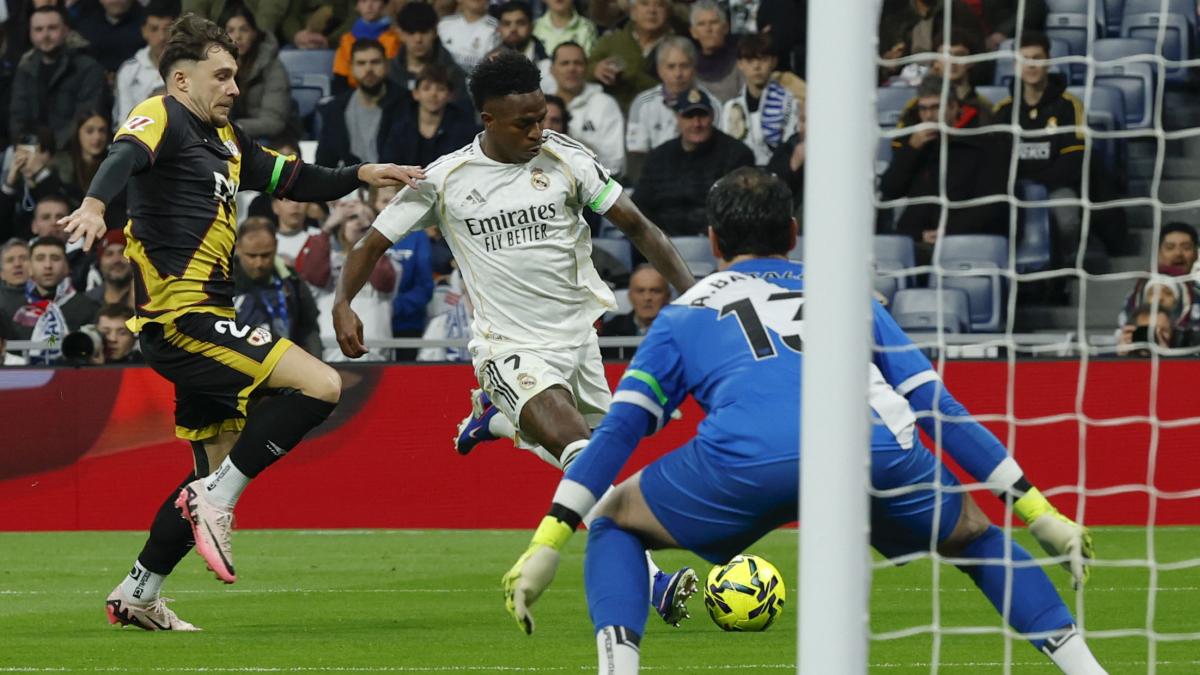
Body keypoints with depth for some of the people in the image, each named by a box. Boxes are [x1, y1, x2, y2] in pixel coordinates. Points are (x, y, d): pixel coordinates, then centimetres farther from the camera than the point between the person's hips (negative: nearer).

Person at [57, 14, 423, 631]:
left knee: (219, 473, 14)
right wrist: (95, 203, -50)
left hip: (206, 318, 10)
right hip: (181, 316, -10)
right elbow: (124, 156, -30)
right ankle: (216, 497, -14)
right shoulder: (162, 117, -8)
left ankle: (135, 596, 20)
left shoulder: (225, 139, 20)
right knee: (320, 385, -19)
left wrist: (359, 176, 22)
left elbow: (291, 180, 34)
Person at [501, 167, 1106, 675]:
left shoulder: (686, 311, 31)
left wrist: (546, 544, 20)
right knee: (973, 535, 31)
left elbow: (619, 429, 21)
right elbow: (940, 408, 30)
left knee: (613, 523, 25)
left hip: (746, 460, -2)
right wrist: (1039, 513, 32)